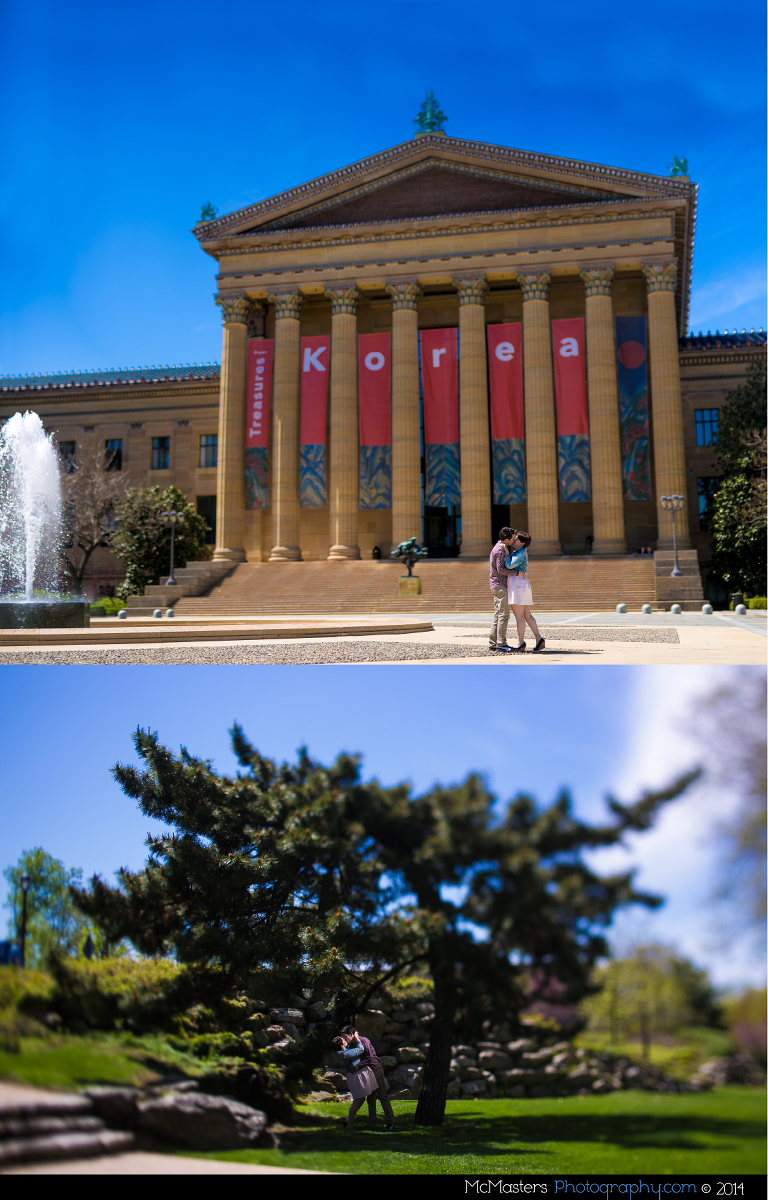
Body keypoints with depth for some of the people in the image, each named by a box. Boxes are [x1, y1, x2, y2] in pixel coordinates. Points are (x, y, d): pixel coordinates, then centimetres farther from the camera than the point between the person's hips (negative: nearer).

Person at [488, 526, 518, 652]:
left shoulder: (501, 547, 16)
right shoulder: (500, 550, -15)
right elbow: (500, 569, -19)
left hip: (498, 585, 10)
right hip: (500, 585, -10)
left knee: (498, 615, 10)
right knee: (503, 614, -11)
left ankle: (492, 643, 11)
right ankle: (501, 643, -11)